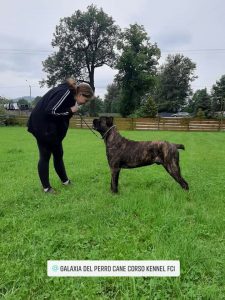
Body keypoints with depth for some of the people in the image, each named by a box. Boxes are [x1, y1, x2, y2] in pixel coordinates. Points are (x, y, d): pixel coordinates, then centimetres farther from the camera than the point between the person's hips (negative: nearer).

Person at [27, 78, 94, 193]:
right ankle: (46, 187, 13)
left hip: (53, 127, 9)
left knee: (58, 154, 15)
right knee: (45, 156, 0)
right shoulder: (65, 92, -23)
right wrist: (70, 111, -21)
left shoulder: (70, 95, 5)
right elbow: (50, 111, -29)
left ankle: (65, 180, 30)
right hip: (42, 126, -9)